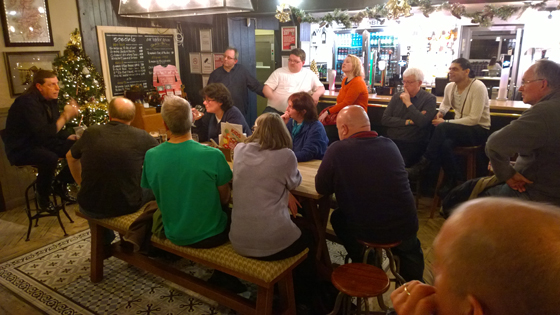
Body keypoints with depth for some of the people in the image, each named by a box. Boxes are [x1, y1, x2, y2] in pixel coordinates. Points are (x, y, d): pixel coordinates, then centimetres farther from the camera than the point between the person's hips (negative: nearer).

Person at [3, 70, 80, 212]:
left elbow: (55, 128, 11)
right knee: (50, 158, -37)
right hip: (21, 149, -8)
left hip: (42, 143, 8)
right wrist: (65, 116, -33)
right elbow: (43, 134, -34)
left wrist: (70, 137, -7)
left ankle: (60, 183, 10)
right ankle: (43, 197, -10)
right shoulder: (28, 102, -24)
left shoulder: (51, 100, 3)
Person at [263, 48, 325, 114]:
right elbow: (266, 88, 7)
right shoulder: (279, 72, 12)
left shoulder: (309, 74, 16)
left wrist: (316, 94, -8)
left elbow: (321, 88, 17)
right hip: (274, 109, -2)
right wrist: (273, 97, -15)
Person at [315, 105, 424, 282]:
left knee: (337, 217, 28)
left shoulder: (337, 150, -15)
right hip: (405, 227, 3)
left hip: (365, 231, -3)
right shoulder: (390, 145, -2)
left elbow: (321, 188, -5)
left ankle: (361, 263, 39)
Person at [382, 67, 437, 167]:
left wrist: (408, 103, -4)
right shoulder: (397, 97, 18)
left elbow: (422, 122, -12)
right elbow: (385, 119, 7)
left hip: (414, 144, -4)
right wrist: (407, 122, -4)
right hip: (392, 140, 4)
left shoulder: (429, 99, 4)